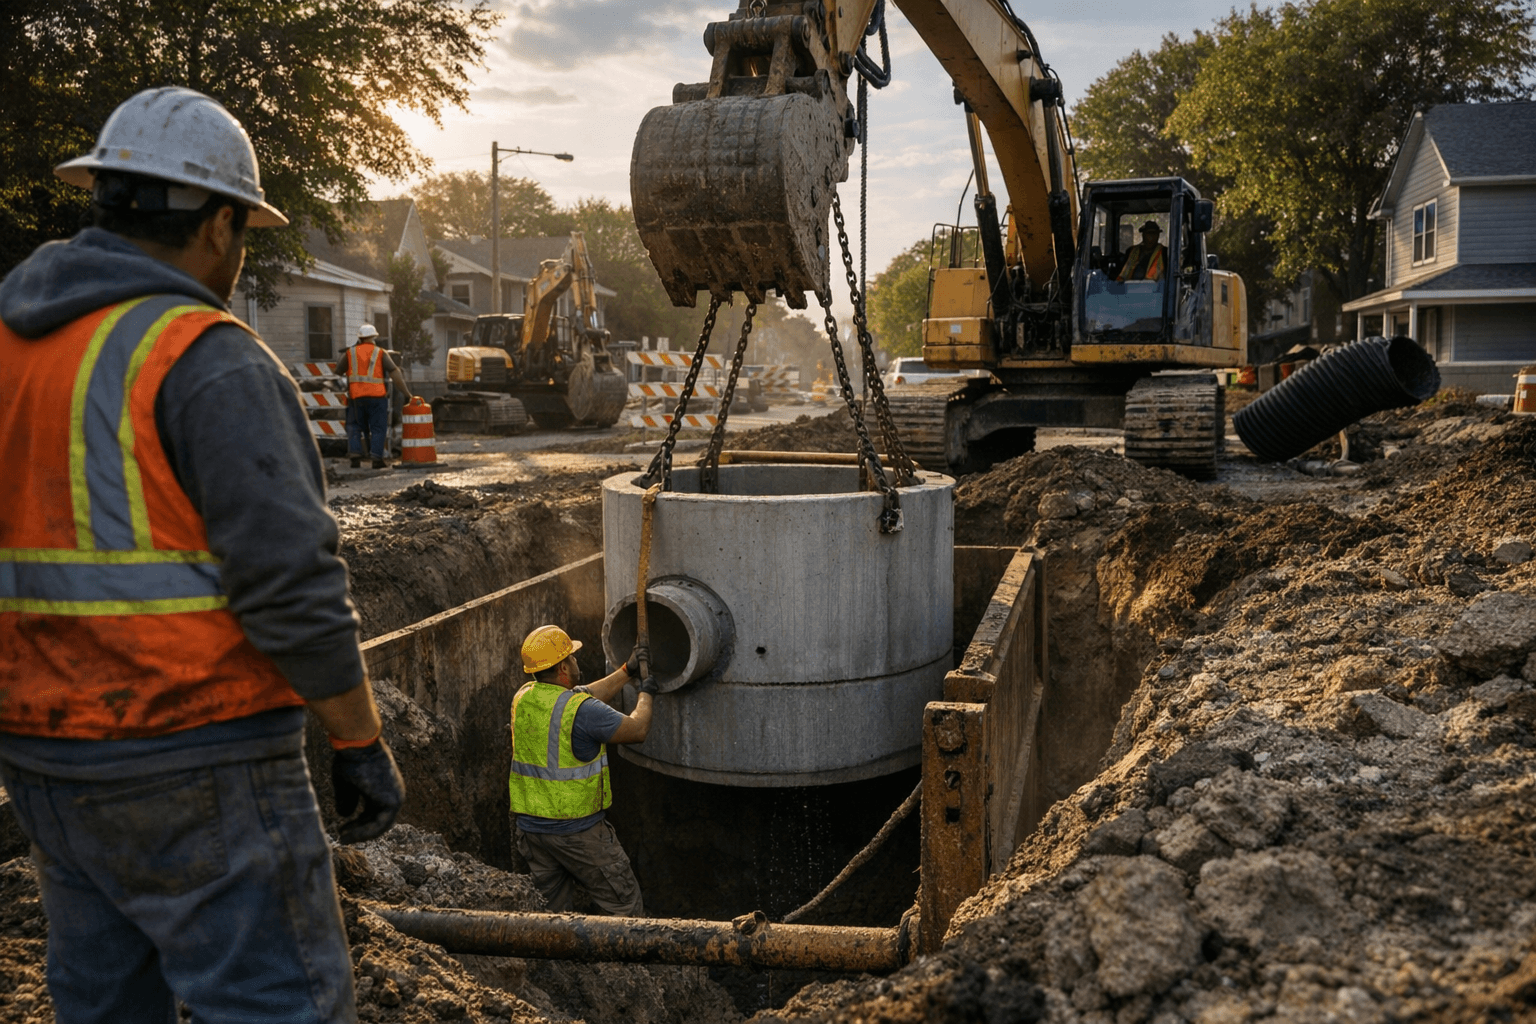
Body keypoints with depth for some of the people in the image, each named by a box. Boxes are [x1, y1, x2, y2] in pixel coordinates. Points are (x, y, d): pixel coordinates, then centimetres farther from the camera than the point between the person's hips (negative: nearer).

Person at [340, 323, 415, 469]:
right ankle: (377, 458, -1)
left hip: (356, 396, 2)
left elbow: (338, 371, 14)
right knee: (378, 428, 5)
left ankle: (355, 455, 2)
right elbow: (395, 374, -5)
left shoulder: (351, 352, 7)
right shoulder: (380, 353, 3)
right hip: (376, 396, -1)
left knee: (354, 427, 14)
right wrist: (406, 393, -4)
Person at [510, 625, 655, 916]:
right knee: (625, 909, 6)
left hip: (530, 825, 7)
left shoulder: (523, 698, 2)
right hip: (578, 830, -7)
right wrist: (645, 694, 9)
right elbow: (637, 730, -9)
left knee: (549, 912, 17)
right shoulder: (581, 711, -21)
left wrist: (626, 672, 21)